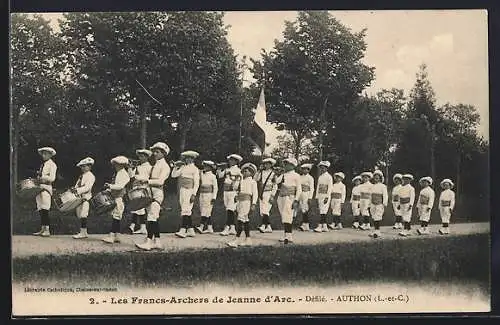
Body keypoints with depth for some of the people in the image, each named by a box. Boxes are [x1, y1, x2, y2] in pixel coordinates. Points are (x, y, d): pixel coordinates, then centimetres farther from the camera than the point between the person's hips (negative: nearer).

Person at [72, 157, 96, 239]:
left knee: (83, 215, -10)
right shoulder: (81, 176, 19)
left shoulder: (90, 176, -8)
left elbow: (87, 187, -19)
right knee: (79, 215, 10)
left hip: (85, 198, -9)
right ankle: (83, 232, 17)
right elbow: (77, 185, 20)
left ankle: (83, 233, -7)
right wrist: (74, 189, -1)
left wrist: (78, 190, -26)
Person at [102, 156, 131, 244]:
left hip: (120, 198, -9)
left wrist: (110, 186, -25)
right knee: (116, 218, 10)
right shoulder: (116, 174, 17)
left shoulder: (124, 174, -11)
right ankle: (116, 236, 14)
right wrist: (108, 189, 11)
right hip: (114, 198, 9)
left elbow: (120, 186, -23)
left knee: (116, 217, -10)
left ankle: (111, 236, -13)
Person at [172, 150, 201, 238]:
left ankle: (183, 230, -20)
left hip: (189, 191, -7)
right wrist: (176, 166, -1)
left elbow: (196, 183, -8)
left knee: (186, 210, -14)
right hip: (181, 191, 7)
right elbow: (174, 175, 9)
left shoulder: (195, 169, -3)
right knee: (187, 211, 9)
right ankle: (190, 230, 15)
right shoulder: (182, 167, 15)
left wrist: (194, 194, -15)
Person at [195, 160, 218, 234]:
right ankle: (210, 228, 11)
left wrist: (214, 198, -12)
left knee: (205, 211, -13)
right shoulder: (201, 174, 12)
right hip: (202, 195, 6)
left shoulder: (213, 176, -4)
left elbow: (215, 188, -5)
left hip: (209, 195, -6)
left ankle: (201, 227, -22)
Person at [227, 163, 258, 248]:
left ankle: (236, 240, -20)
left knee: (241, 220, -15)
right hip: (240, 201, 7)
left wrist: (253, 204, -11)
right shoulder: (242, 181, 21)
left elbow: (255, 194, -4)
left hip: (247, 201, -7)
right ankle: (247, 239, 17)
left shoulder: (252, 182, 1)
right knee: (246, 221, 11)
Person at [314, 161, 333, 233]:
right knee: (322, 212, 8)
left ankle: (320, 227, -17)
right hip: (320, 196, 7)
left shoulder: (329, 177, -6)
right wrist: (317, 197, 12)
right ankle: (325, 227, 13)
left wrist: (327, 197, -18)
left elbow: (330, 187, -11)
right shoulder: (320, 177, 15)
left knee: (323, 212, -12)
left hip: (326, 196, -7)